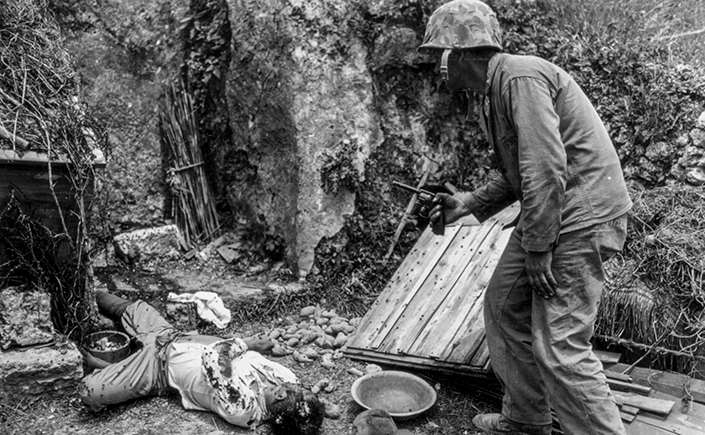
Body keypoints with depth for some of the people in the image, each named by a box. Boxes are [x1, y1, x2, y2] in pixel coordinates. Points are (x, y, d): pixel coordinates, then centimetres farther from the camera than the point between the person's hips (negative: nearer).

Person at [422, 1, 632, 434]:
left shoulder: (521, 77, -17)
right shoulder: (493, 92, 14)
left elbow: (547, 167, -24)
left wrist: (537, 249, -20)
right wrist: (468, 203, 10)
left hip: (581, 218, -10)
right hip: (547, 215, 10)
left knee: (558, 345, -10)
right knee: (504, 305, 15)